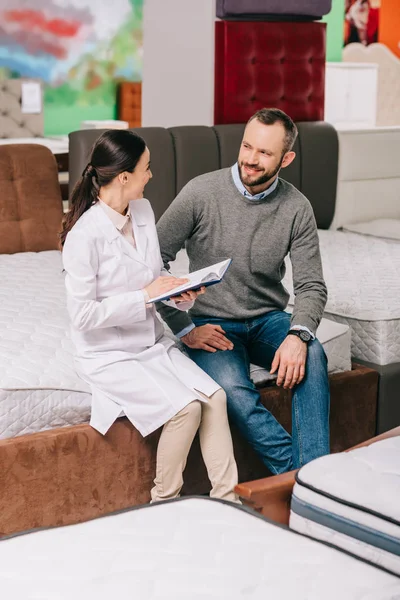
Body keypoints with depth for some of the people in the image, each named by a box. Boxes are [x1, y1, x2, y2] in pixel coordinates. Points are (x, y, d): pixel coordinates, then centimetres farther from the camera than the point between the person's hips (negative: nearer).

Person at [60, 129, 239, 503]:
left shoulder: (143, 211, 2)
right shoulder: (85, 235, -21)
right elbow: (82, 315, -20)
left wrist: (181, 293, -9)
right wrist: (144, 297, -22)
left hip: (153, 345, 7)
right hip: (109, 356, -7)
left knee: (214, 397, -12)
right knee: (186, 408, -21)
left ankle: (225, 497, -2)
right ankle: (164, 502, -1)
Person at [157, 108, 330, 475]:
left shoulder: (297, 208, -3)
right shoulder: (201, 193, -10)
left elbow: (311, 286, -3)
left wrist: (299, 334, -25)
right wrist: (184, 328, -12)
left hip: (269, 320, 2)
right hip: (213, 324, -2)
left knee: (311, 355, -31)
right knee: (234, 390, -33)